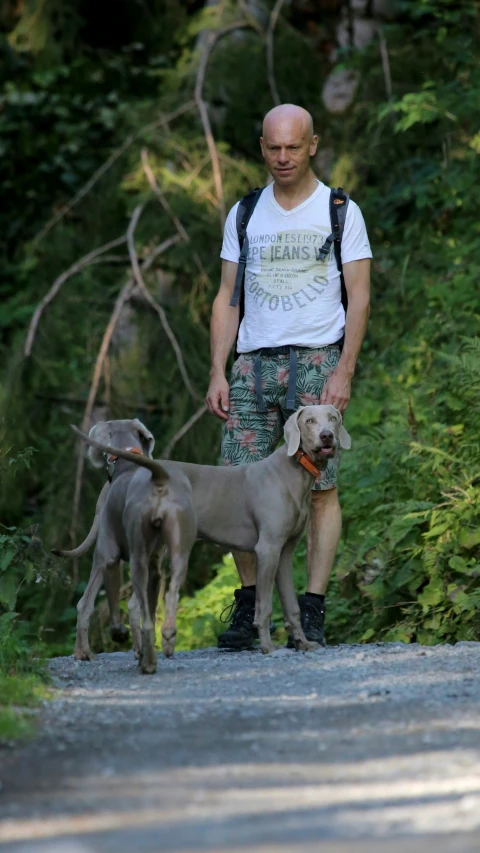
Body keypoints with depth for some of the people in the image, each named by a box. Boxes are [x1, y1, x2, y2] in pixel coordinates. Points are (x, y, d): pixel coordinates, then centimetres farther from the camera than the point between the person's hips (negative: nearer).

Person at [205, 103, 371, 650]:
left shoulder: (341, 211, 5)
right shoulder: (244, 215, 14)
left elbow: (359, 296, 1)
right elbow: (227, 298, 14)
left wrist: (344, 370, -10)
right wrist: (217, 373, 3)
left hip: (316, 359, -3)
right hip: (253, 361, 3)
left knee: (320, 487, -7)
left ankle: (312, 612, -6)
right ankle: (247, 606, 5)